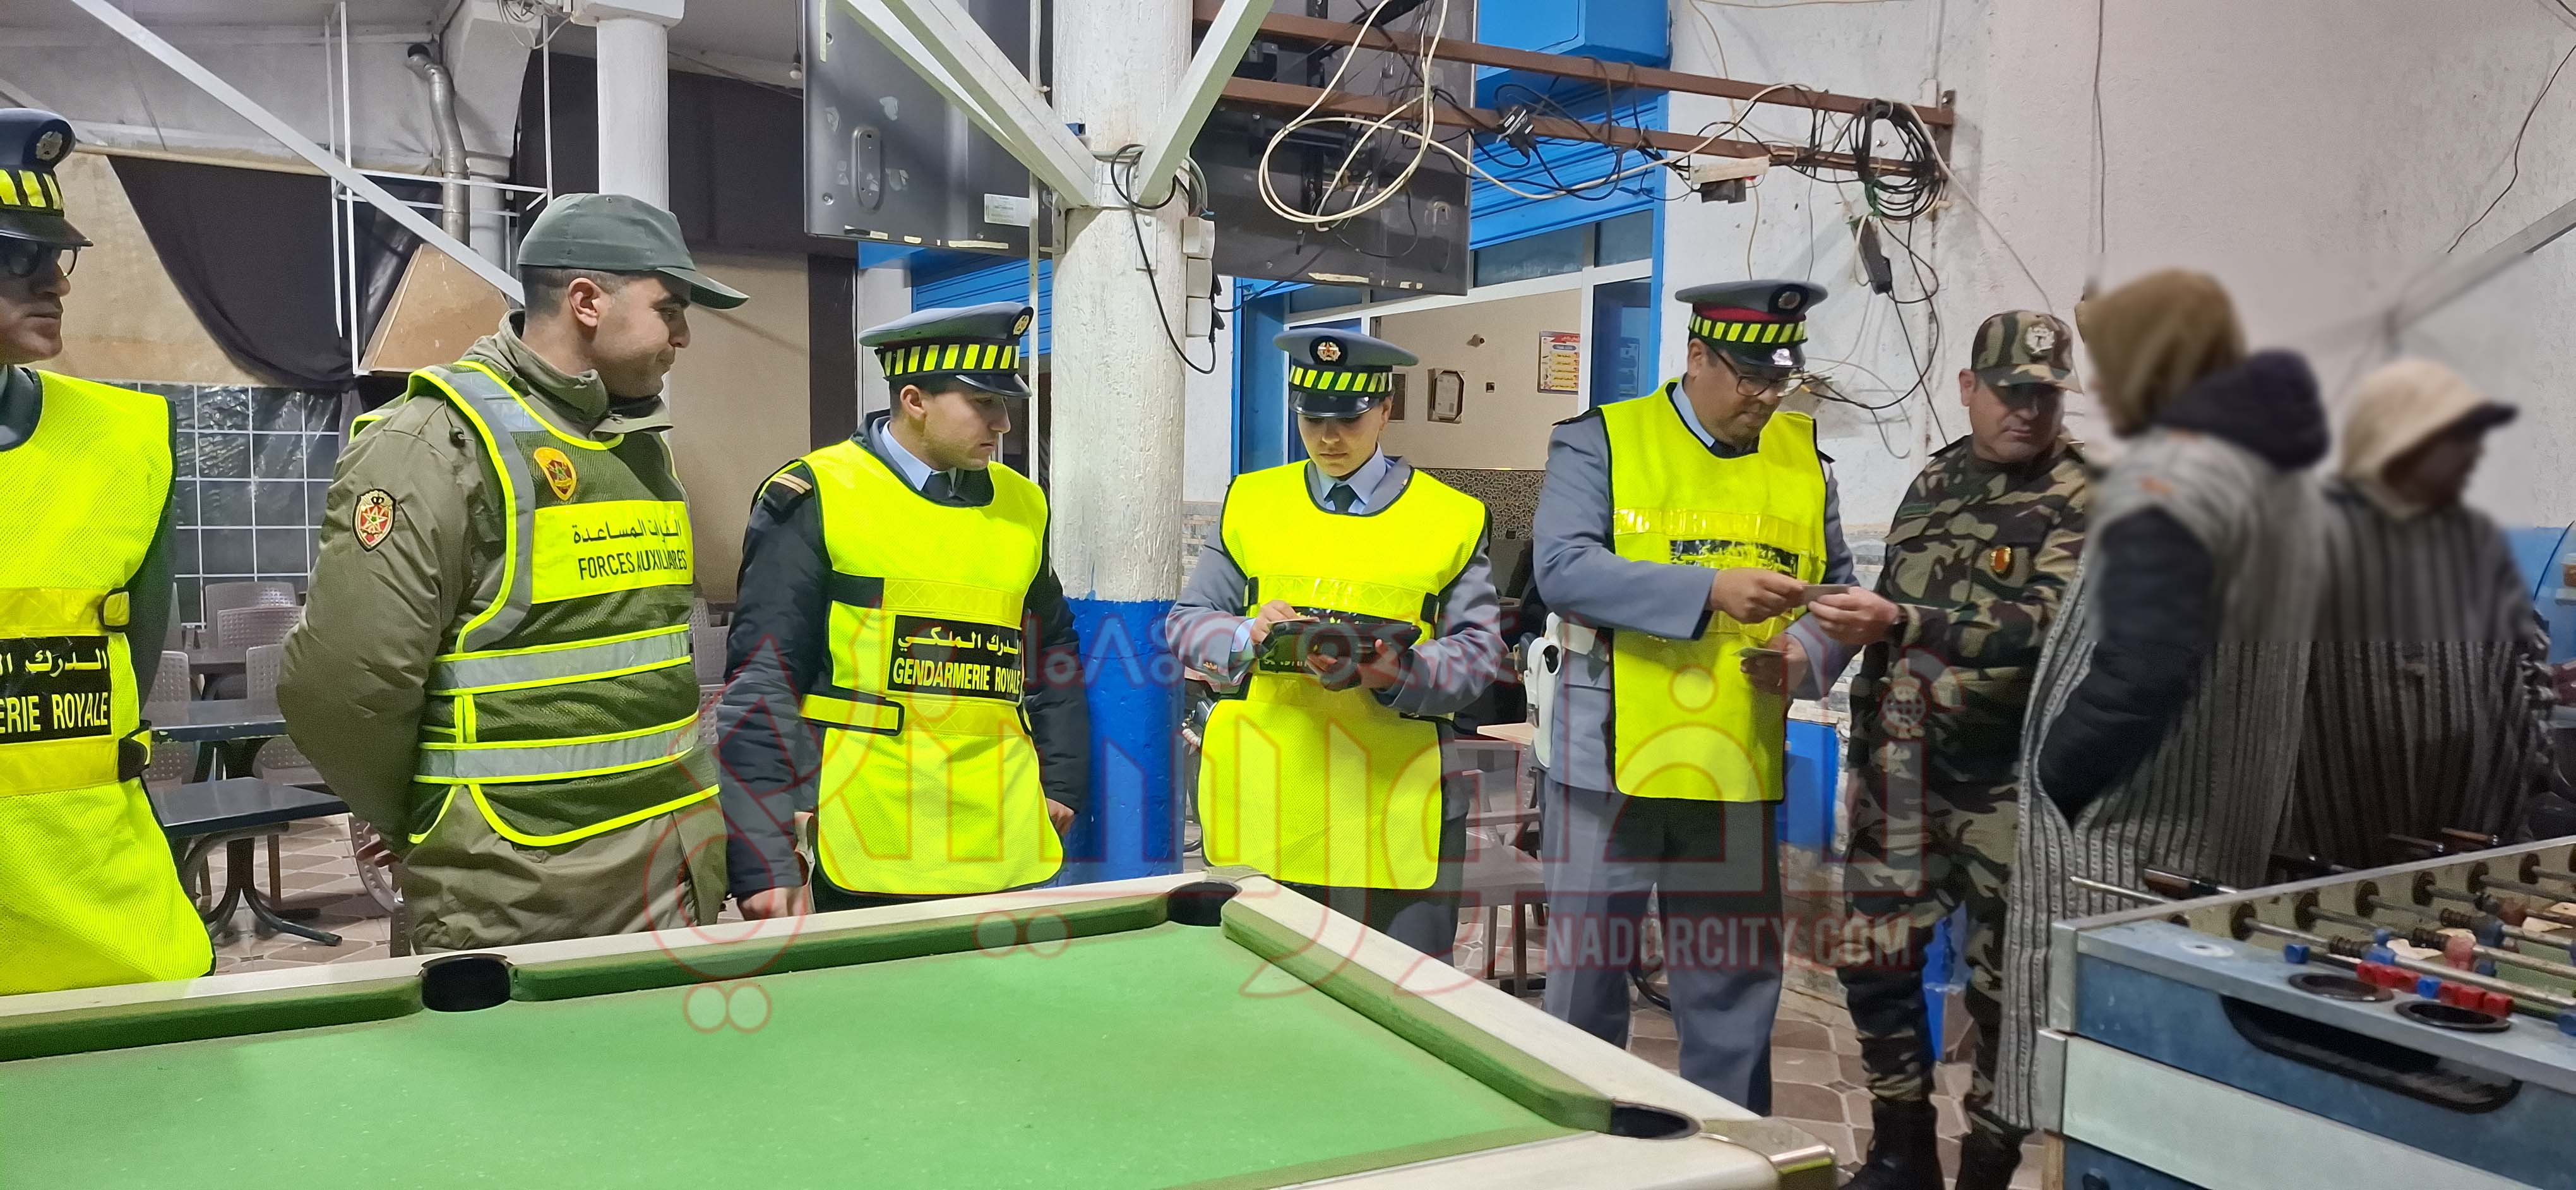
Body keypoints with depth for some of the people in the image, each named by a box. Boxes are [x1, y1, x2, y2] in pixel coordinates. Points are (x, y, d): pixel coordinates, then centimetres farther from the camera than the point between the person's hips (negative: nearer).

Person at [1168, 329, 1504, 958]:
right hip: (1260, 799, 2)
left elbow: (1478, 650, 2)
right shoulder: (1250, 502, 12)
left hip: (1390, 805, -1)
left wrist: (1398, 673, -18)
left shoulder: (1453, 518, 6)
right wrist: (1249, 636, -11)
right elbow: (1186, 622, 11)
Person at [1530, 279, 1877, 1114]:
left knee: (1734, 997, 11)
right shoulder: (1600, 441, -2)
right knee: (1588, 980, 10)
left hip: (1737, 771, 3)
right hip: (1609, 761, -3)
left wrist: (1806, 655, -6)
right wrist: (1711, 591, -23)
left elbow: (1837, 592, 16)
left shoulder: (1802, 455, 11)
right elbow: (1562, 569, -16)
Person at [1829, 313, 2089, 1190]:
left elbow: (2052, 624, -25)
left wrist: (1905, 621, -33)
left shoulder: (2088, 498, -9)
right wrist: (1865, 747, 18)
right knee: (1874, 958, 8)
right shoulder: (1933, 483, 11)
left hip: (2014, 781, -6)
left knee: (2002, 988, 4)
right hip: (1907, 771, 6)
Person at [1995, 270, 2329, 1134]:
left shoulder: (2166, 477, -16)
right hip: (2224, 833, 9)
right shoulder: (2281, 475, 14)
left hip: (2121, 836, -9)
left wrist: (2051, 781, -13)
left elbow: (2143, 670, -26)